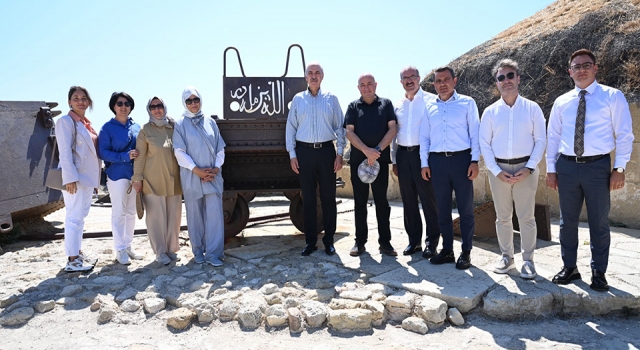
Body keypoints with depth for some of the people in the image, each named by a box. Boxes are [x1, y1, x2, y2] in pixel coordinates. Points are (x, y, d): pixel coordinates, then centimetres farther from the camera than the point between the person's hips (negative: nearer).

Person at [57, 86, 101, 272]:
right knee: (74, 217, -7)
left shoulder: (87, 123, 16)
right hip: (75, 176, -9)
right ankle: (72, 260, -3)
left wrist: (95, 175, 16)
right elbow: (65, 151, -16)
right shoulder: (66, 121, -8)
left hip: (87, 176, 9)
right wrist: (70, 177, -23)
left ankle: (78, 253, 23)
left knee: (81, 215, 14)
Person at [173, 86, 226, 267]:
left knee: (214, 214, -4)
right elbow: (179, 152, -3)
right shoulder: (180, 124, 3)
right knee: (195, 215, 5)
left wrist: (216, 168, -5)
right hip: (191, 177, -1)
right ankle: (198, 251, 19)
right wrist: (197, 170, -12)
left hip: (213, 176, 2)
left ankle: (213, 253, 1)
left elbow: (220, 149, 10)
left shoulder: (210, 122, 10)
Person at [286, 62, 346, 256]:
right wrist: (292, 155, 1)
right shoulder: (298, 99, 7)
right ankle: (310, 240, 17)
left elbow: (340, 127, 5)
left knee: (328, 197, 4)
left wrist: (339, 153, -1)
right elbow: (291, 127, 7)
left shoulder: (331, 98, 5)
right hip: (305, 151, 1)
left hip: (326, 151, 0)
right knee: (308, 198, 6)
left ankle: (329, 240, 16)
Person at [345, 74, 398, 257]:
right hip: (358, 159, 1)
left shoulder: (386, 104, 9)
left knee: (381, 201, 3)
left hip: (381, 159, 0)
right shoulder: (353, 107, 9)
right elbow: (349, 132, -1)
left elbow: (392, 129, 0)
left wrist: (378, 150, -13)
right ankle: (360, 241, 13)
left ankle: (385, 241, 10)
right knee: (360, 201, 5)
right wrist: (366, 150, -15)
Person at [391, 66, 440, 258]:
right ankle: (414, 240, 22)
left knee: (429, 199, 0)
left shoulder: (431, 100, -2)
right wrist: (394, 160, 15)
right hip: (403, 155, 5)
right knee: (408, 201, 10)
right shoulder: (398, 105, 14)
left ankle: (431, 242, 12)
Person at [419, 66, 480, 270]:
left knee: (465, 209, 3)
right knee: (443, 209, 10)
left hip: (461, 159, -3)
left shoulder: (467, 103, 4)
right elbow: (424, 137, 12)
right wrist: (424, 163, 6)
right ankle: (447, 250, 21)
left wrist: (475, 161, -7)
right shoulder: (429, 107, 11)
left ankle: (466, 252, 14)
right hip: (437, 161, 3)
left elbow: (475, 133, 1)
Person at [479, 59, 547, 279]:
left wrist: (529, 168, -11)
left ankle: (528, 260, 16)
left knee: (526, 217, 3)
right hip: (498, 170, 2)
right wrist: (497, 171, -7)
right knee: (502, 217, 10)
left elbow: (541, 140, 0)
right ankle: (506, 256, 25)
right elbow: (484, 144, 3)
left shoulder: (532, 108, 2)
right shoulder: (490, 112, 5)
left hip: (525, 169, -1)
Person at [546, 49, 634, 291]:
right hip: (566, 166, 3)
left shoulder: (613, 97, 1)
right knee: (567, 221, 10)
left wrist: (620, 168, -8)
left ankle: (599, 273, 22)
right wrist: (551, 169, 6)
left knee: (599, 222, 7)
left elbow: (624, 135, -1)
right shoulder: (561, 102, 8)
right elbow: (553, 137, 11)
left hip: (598, 165, -2)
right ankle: (569, 268, 24)